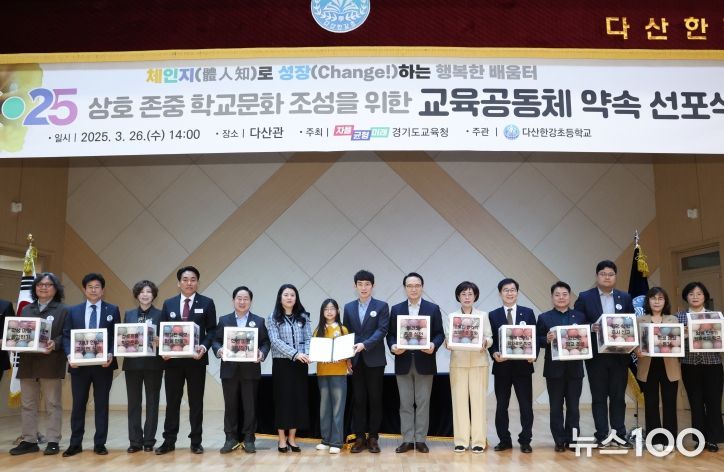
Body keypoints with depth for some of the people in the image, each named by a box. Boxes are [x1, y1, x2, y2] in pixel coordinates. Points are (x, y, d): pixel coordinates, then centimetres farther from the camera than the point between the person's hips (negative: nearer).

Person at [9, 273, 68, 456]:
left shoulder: (63, 310, 1)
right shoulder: (26, 310, 17)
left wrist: (55, 344, -23)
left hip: (51, 363, -5)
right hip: (28, 363, 5)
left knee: (52, 404, 1)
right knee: (28, 404, 9)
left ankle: (53, 441, 5)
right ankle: (29, 441, 17)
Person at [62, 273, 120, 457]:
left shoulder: (112, 310, 4)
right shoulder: (73, 311, 9)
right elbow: (66, 336, 4)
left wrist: (111, 354, -14)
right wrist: (70, 355, -12)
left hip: (103, 364, -1)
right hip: (79, 364, 1)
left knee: (101, 404, 5)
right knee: (78, 404, 7)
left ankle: (100, 444, 13)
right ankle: (75, 443, 17)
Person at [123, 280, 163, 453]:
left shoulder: (160, 314, 2)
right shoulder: (129, 314, 11)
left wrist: (158, 342, -21)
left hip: (153, 363, -2)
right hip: (132, 363, 2)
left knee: (152, 402, 4)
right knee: (134, 402, 5)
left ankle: (149, 440, 11)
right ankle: (135, 441, 12)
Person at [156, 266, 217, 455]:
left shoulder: (207, 303, 1)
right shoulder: (168, 304, 9)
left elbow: (212, 330, -1)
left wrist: (204, 347, -18)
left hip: (196, 359, -2)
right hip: (172, 359, 2)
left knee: (196, 402, 7)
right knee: (172, 402, 8)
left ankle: (196, 441, 16)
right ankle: (169, 441, 18)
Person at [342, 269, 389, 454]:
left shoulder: (381, 306, 0)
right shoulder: (349, 307, 10)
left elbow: (381, 331, -10)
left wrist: (365, 344, -23)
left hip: (374, 360, -2)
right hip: (356, 360, 2)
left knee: (375, 399, 3)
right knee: (358, 399, 5)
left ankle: (373, 437, 12)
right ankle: (359, 437, 12)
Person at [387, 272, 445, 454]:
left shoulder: (433, 309, 4)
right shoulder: (396, 309, 8)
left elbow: (440, 333, 2)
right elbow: (390, 334, 6)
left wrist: (433, 345, -18)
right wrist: (393, 346, -14)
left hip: (424, 362, -1)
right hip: (403, 362, 1)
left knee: (423, 403, 4)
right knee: (405, 404, 6)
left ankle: (420, 440, 13)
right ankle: (407, 440, 13)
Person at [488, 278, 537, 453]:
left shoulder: (528, 313, 6)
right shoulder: (493, 315, 5)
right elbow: (490, 341, 4)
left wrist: (534, 354, -12)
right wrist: (494, 353, -15)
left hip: (523, 365, 0)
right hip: (502, 366, 0)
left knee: (526, 405, 4)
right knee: (501, 405, 8)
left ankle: (525, 440, 15)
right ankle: (504, 440, 19)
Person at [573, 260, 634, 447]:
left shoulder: (625, 298, 9)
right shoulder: (585, 297, 0)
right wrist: (591, 327, -21)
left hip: (619, 355, 2)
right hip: (596, 355, -2)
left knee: (618, 397, 9)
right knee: (599, 397, 5)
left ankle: (619, 435, 18)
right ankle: (602, 436, 12)